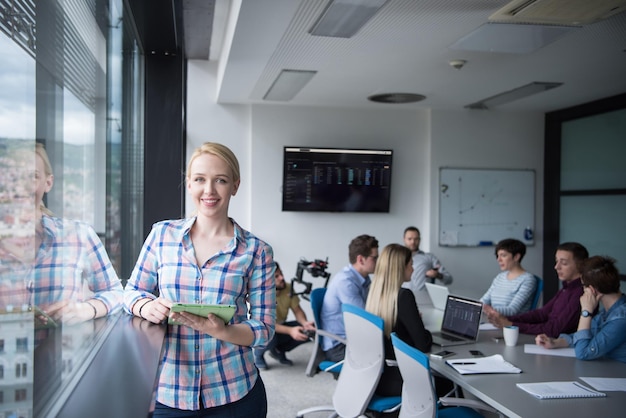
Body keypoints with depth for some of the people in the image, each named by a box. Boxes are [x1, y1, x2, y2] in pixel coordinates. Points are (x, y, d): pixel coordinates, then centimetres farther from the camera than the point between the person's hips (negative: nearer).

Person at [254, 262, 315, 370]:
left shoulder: (288, 288, -13)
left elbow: (297, 310, -6)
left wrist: (305, 323, -29)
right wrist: (290, 330, -44)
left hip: (280, 326, 5)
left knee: (307, 331, -16)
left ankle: (278, 350, 8)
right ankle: (258, 353, -1)